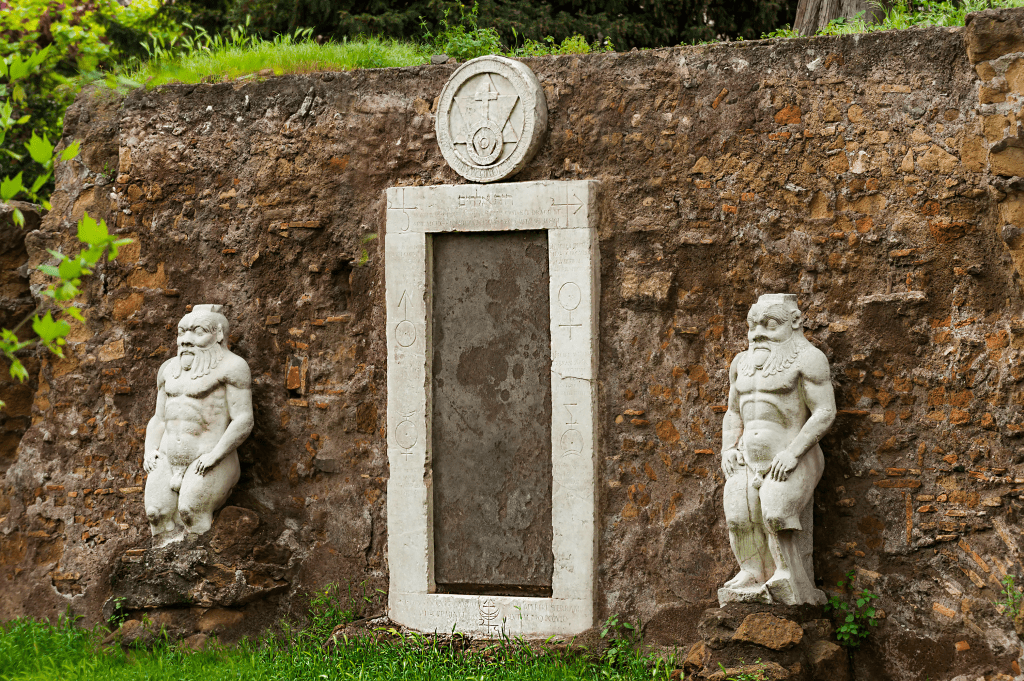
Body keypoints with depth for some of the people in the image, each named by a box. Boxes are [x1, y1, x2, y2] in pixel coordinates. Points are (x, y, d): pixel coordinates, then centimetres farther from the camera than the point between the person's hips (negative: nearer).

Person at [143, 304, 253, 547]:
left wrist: (215, 455, -19)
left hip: (209, 461, -6)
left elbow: (244, 420, -10)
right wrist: (150, 451, 6)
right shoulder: (170, 368, 19)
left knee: (191, 510, -27)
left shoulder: (231, 366, -4)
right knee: (157, 513, -17)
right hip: (168, 459, 6)